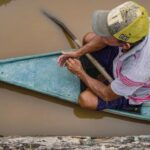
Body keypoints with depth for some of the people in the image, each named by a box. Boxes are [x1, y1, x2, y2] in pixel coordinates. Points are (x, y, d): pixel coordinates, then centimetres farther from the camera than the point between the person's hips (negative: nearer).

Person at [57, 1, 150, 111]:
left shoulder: (136, 72, -47)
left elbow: (107, 95, -25)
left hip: (129, 94, -5)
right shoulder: (138, 24, -33)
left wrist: (80, 73, -15)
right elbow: (104, 39, -9)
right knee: (88, 38, -2)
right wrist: (78, 53, -10)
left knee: (85, 99, -20)